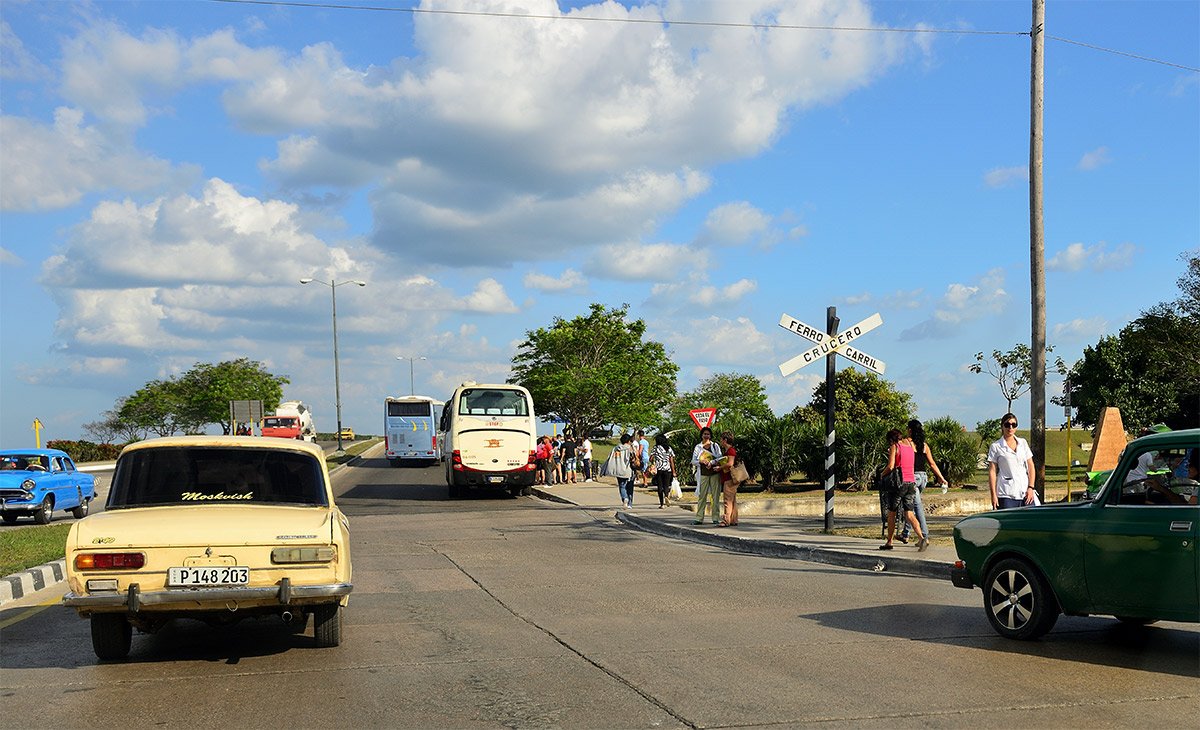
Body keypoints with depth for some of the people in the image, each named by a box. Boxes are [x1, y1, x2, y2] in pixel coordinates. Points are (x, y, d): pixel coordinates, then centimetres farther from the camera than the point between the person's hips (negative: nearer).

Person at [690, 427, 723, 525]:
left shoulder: (715, 446, 7)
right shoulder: (698, 447, 10)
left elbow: (720, 458, 0)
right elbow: (693, 461, 5)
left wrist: (711, 462, -16)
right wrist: (702, 461, -14)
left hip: (714, 473, -1)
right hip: (703, 474, 1)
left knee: (715, 496, -1)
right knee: (701, 496, 0)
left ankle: (715, 518, 3)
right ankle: (699, 518, 2)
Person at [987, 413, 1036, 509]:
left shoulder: (1023, 443, 13)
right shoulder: (996, 447, 2)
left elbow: (1030, 466, 13)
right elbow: (992, 472, 0)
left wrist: (1030, 488, 2)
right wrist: (993, 495, -7)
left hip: (1025, 493, 4)